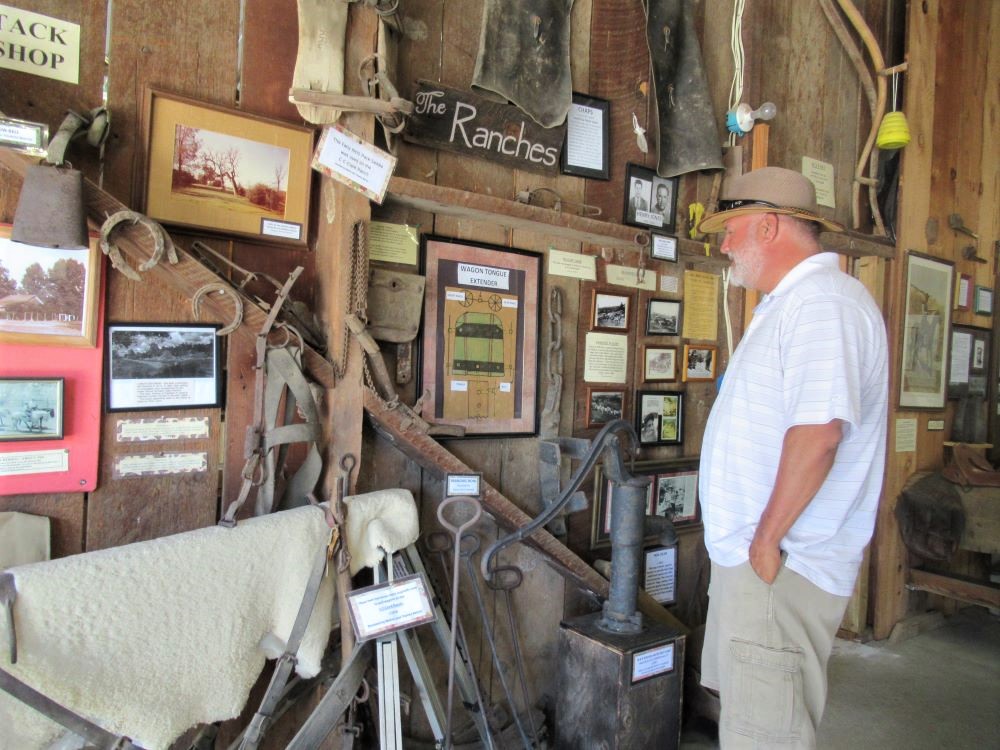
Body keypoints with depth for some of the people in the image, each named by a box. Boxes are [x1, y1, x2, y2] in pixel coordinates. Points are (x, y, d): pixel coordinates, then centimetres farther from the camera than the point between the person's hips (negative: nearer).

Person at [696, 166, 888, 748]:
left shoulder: (823, 302, -18)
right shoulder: (791, 302, 17)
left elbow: (818, 432, -29)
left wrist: (768, 540, -22)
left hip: (781, 568, -11)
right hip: (750, 555, 11)